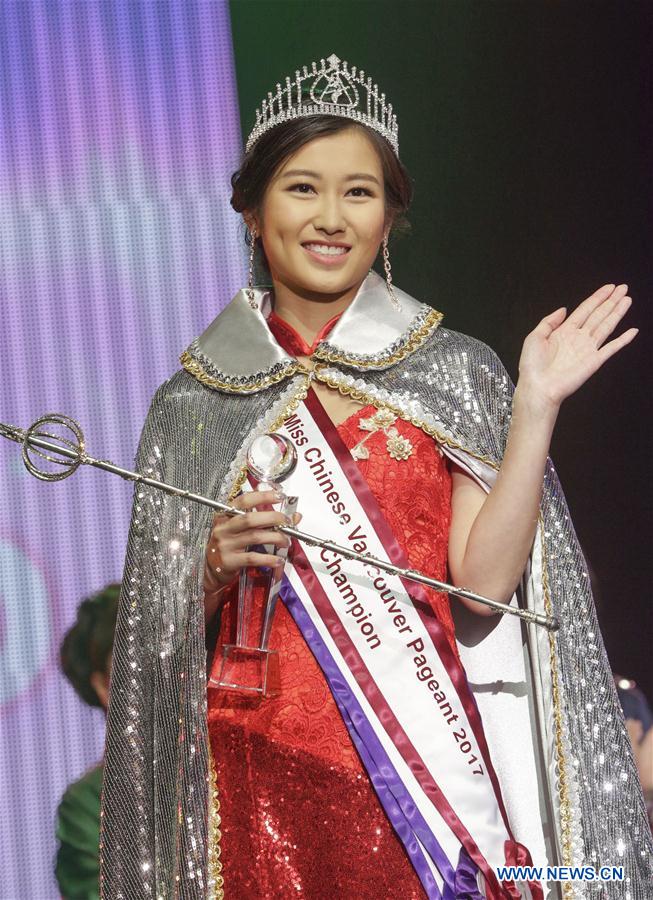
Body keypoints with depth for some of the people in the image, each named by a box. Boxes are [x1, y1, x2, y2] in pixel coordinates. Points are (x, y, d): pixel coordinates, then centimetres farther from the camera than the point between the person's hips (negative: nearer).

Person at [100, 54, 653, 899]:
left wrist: (535, 407, -10)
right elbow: (166, 627, 9)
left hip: (421, 758, 0)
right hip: (261, 767, 1)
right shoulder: (194, 403, 6)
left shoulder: (454, 375, 4)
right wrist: (218, 566, -11)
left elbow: (483, 580, -7)